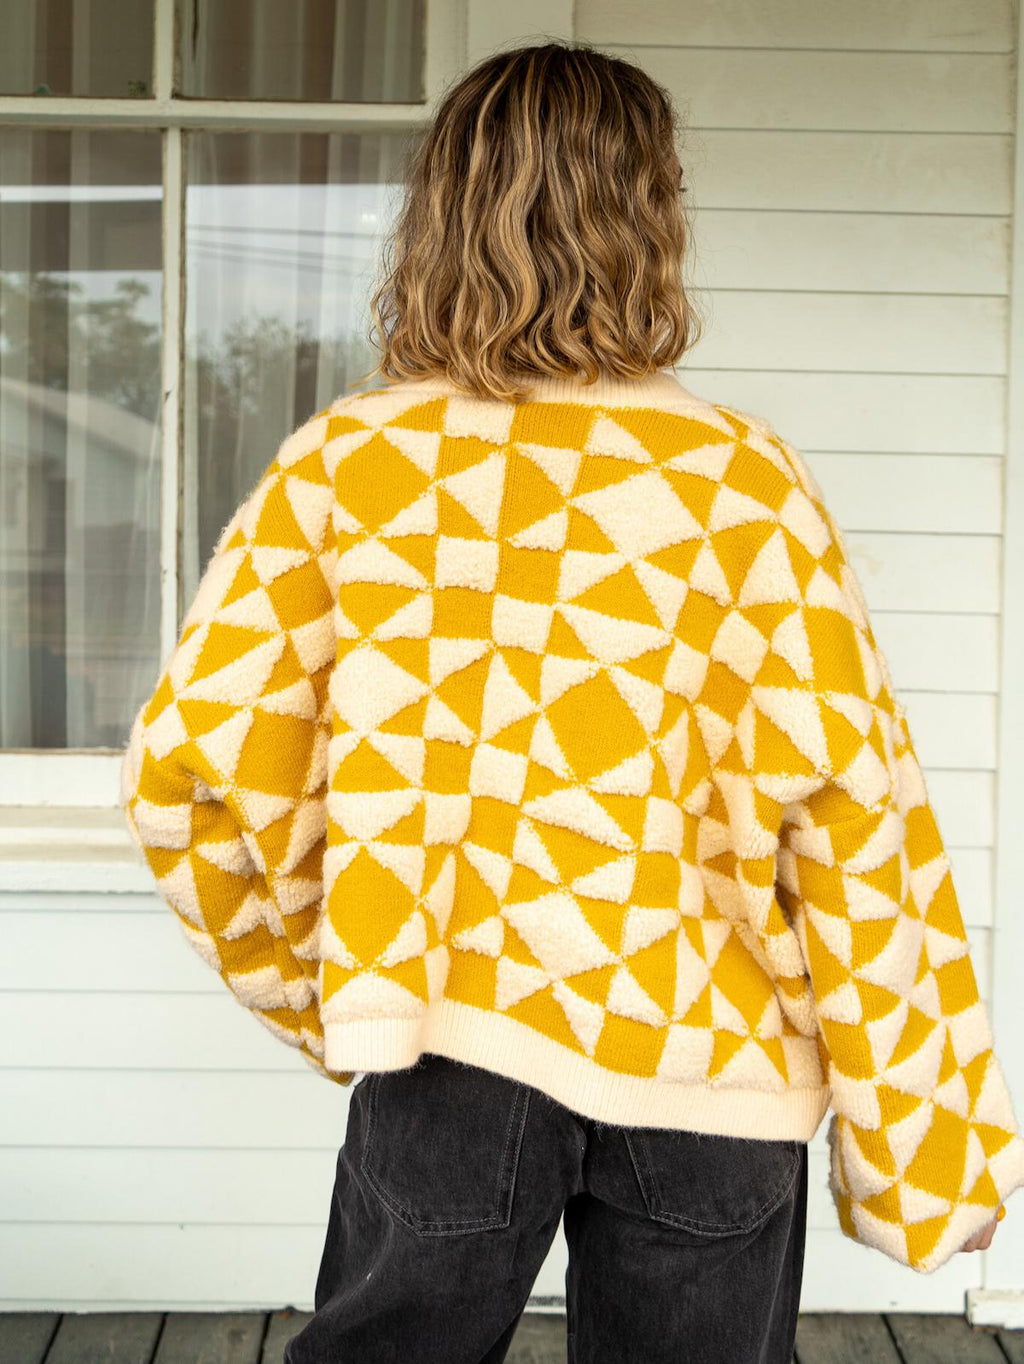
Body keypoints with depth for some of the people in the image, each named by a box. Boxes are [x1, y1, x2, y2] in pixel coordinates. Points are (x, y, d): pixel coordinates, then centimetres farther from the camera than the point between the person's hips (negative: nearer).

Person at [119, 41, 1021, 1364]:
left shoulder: (338, 464, -3)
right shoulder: (741, 476, -8)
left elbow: (187, 765, -3)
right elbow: (853, 817, -9)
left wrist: (310, 980, 13)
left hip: (450, 1030, 1)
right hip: (704, 1057, 0)